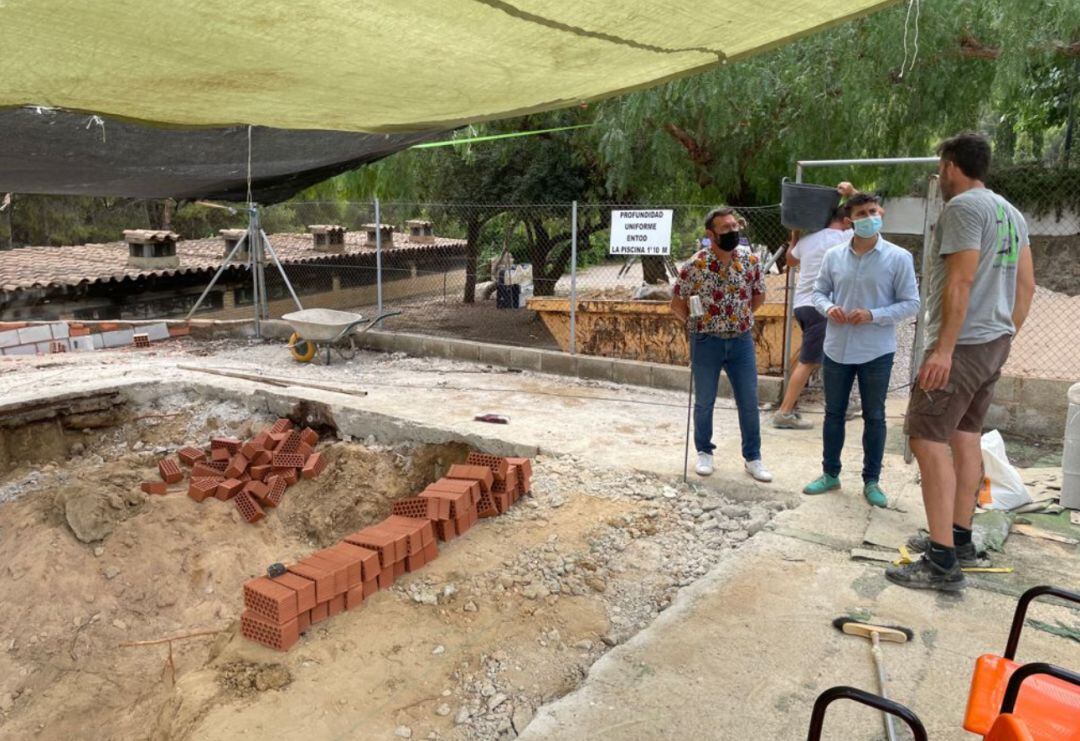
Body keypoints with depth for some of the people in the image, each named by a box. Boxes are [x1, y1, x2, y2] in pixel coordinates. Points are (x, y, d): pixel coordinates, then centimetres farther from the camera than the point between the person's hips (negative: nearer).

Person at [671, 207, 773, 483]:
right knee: (704, 402, 10)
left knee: (749, 402, 6)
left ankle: (752, 457, 20)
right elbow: (676, 303, -2)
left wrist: (740, 318, 7)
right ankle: (704, 452, 29)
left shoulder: (751, 260, -4)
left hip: (741, 340, 2)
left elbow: (759, 295, 12)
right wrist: (697, 323, -1)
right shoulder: (695, 265, -13)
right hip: (706, 341, -2)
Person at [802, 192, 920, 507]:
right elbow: (819, 291, 11)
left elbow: (911, 303, -6)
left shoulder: (899, 258, -7)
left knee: (874, 417, 9)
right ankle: (830, 473, 28)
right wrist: (828, 308, -12)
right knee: (834, 413, 13)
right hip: (837, 348, 3)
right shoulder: (833, 255, 2)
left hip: (876, 352, -3)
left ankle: (871, 481, 22)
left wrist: (873, 315, -20)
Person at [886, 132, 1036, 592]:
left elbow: (961, 281, -21)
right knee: (966, 435, 15)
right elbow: (1026, 285, 18)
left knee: (928, 439, -11)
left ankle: (942, 562, -13)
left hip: (962, 345, -10)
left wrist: (944, 349, -23)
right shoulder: (1010, 213, 17)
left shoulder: (963, 206, -12)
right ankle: (960, 537, 24)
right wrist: (1004, 338, 23)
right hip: (995, 343, 10)